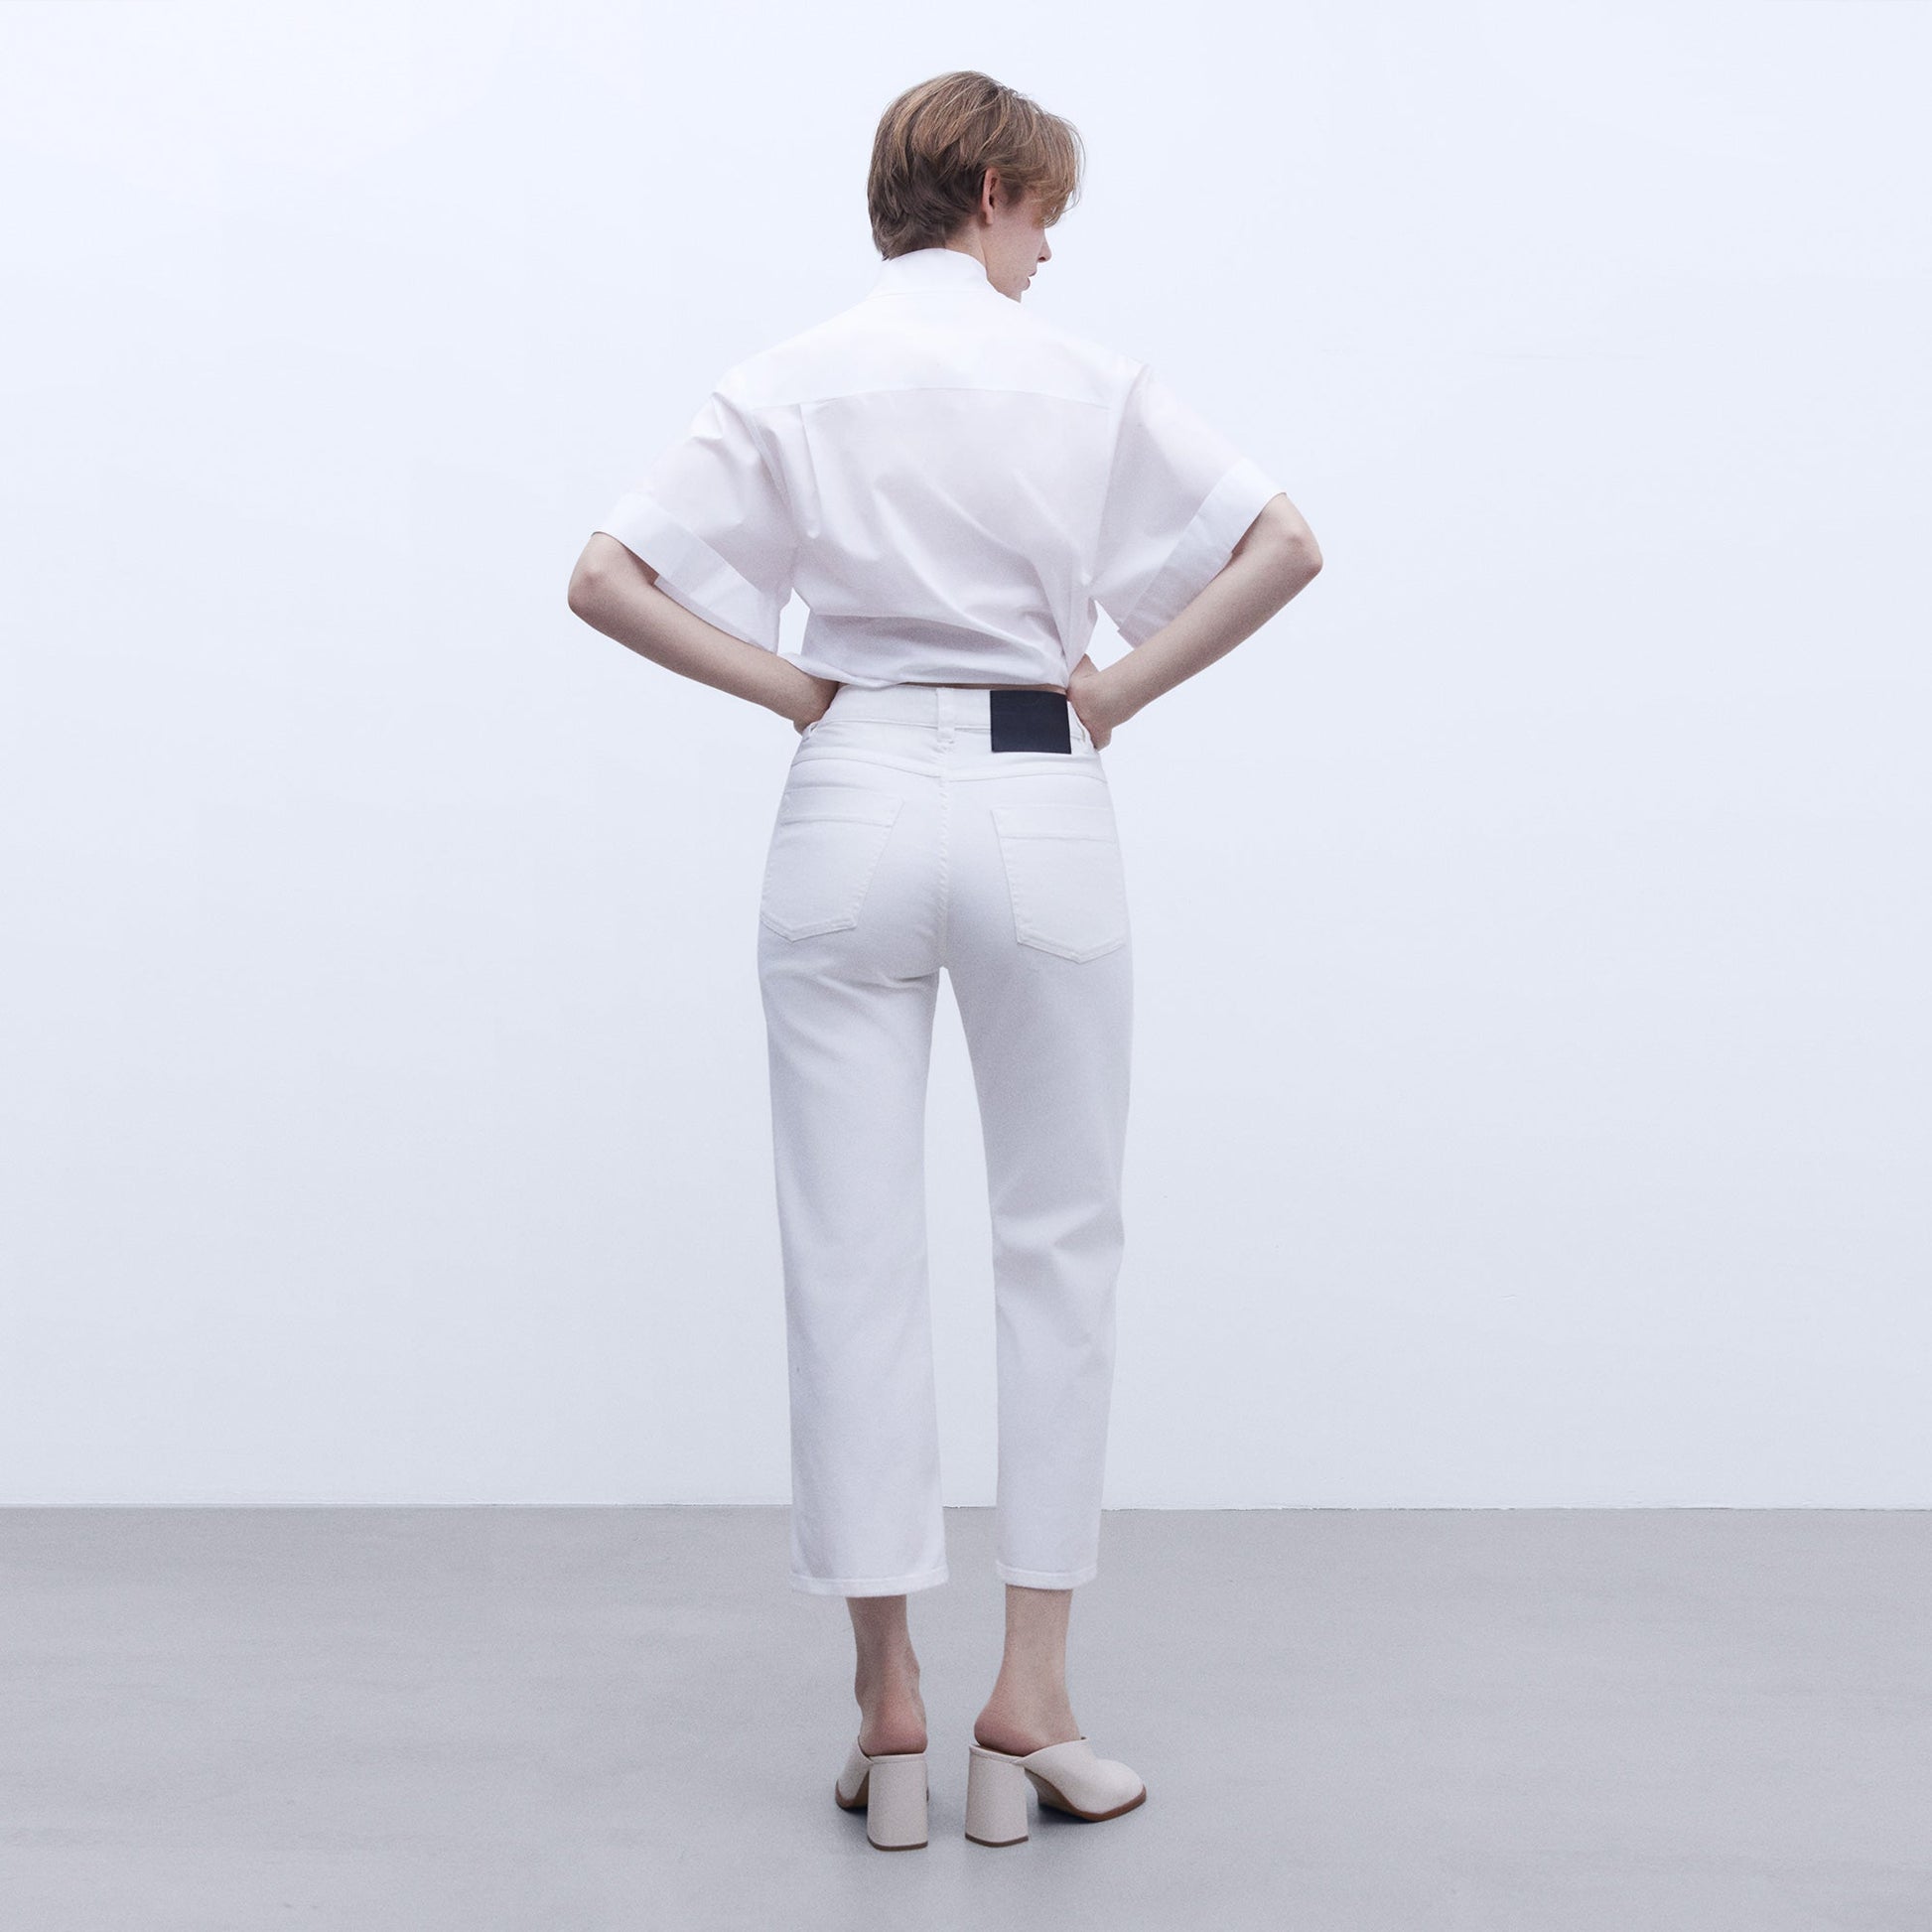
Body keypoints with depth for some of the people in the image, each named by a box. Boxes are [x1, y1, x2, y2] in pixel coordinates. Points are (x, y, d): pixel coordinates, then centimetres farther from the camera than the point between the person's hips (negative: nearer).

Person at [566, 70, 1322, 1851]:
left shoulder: (790, 384, 5)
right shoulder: (1085, 380, 2)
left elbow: (607, 580, -1)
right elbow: (1283, 545, -5)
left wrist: (794, 688, 4)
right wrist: (1113, 690, 0)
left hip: (855, 807, 1)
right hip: (1038, 804, -1)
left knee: (855, 1254, 7)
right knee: (1058, 1241, 10)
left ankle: (890, 1704, 15)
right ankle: (1031, 1700, 14)